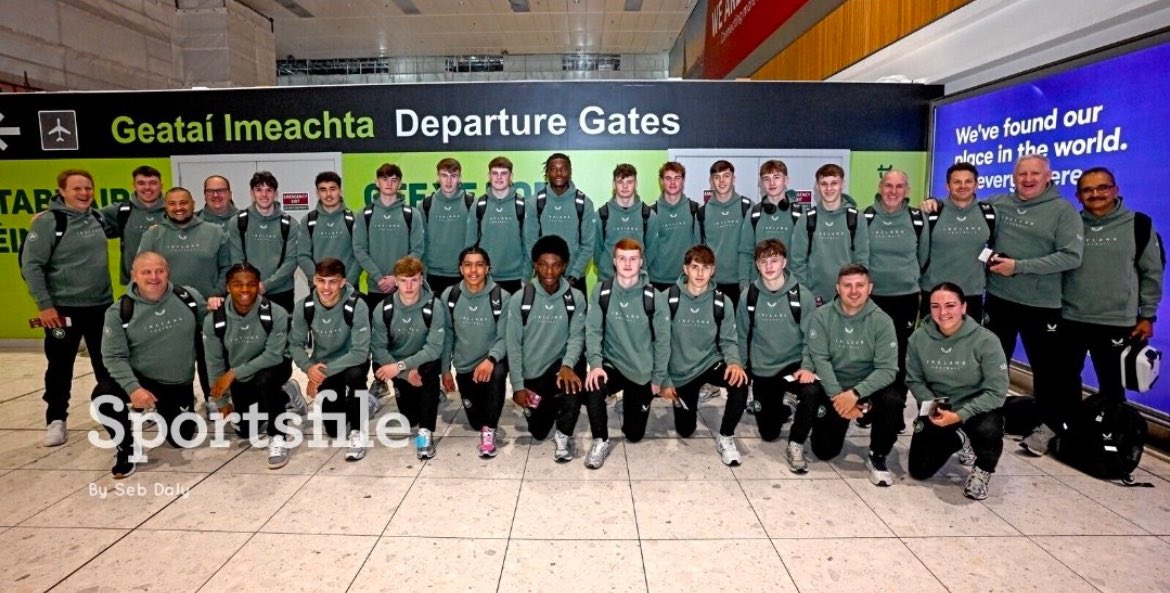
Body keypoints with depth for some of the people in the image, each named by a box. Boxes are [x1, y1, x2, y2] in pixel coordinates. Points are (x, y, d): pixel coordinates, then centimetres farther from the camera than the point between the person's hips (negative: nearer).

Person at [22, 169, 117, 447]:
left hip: (102, 305, 5)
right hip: (63, 308, -5)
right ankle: (56, 421, 20)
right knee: (60, 368, 7)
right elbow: (30, 265, -12)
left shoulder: (98, 217, 4)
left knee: (108, 364, 13)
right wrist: (44, 304, -15)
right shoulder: (48, 222, -12)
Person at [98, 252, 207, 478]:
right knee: (104, 398, -32)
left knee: (181, 440, 7)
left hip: (181, 385, 2)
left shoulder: (189, 298, -7)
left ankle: (164, 414, 45)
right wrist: (134, 389, -27)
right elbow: (114, 357, -14)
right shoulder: (119, 311, -12)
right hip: (142, 380, -1)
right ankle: (126, 449, -3)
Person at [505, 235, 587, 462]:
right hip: (532, 374, 1)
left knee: (572, 379, -37)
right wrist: (518, 385, -11)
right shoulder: (519, 299, -8)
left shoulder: (575, 298, -6)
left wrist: (567, 365, -33)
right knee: (538, 432, 10)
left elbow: (577, 337, -13)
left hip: (560, 365, -1)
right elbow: (513, 344, -7)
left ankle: (563, 435, -13)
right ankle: (549, 407, 46)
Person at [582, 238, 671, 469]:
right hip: (612, 365, 0)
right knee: (592, 388, -35)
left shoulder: (654, 297, -11)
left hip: (643, 373, 0)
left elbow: (662, 340, -4)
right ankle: (601, 442, -9)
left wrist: (658, 379, -2)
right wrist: (595, 364, -23)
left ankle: (631, 403, 44)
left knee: (634, 434, 9)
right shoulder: (601, 292, -7)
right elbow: (593, 331, -8)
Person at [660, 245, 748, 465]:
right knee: (685, 430, 8)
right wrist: (664, 380, -8)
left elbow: (728, 340, -3)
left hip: (710, 363, 1)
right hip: (680, 373, 0)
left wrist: (734, 361, -25)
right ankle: (684, 401, 44)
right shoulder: (668, 298, -13)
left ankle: (725, 438, -9)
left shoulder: (722, 302, -8)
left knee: (739, 381, -32)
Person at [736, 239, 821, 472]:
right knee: (768, 433, 8)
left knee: (814, 390, -35)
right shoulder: (749, 297, -4)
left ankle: (795, 445, -11)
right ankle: (782, 411, 45)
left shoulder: (803, 296, -10)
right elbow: (742, 337, 3)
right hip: (761, 371, 2)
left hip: (793, 366, -2)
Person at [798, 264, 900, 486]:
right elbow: (820, 359, -15)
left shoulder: (881, 321, -12)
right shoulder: (822, 316, -10)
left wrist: (855, 393, -31)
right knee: (825, 452, -5)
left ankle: (877, 457, -7)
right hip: (832, 390, 0)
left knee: (893, 400, -32)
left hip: (868, 390, 0)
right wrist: (837, 395, -27)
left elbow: (887, 369, -18)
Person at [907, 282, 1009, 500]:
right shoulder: (919, 338, -13)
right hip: (937, 411, 3)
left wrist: (960, 415, -29)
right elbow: (914, 380, -2)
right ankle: (959, 440, 33)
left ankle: (982, 471, 0)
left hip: (977, 408, -3)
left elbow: (996, 392, -20)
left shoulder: (986, 340, -21)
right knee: (918, 470, 1)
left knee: (987, 430, -39)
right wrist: (931, 404, -20)